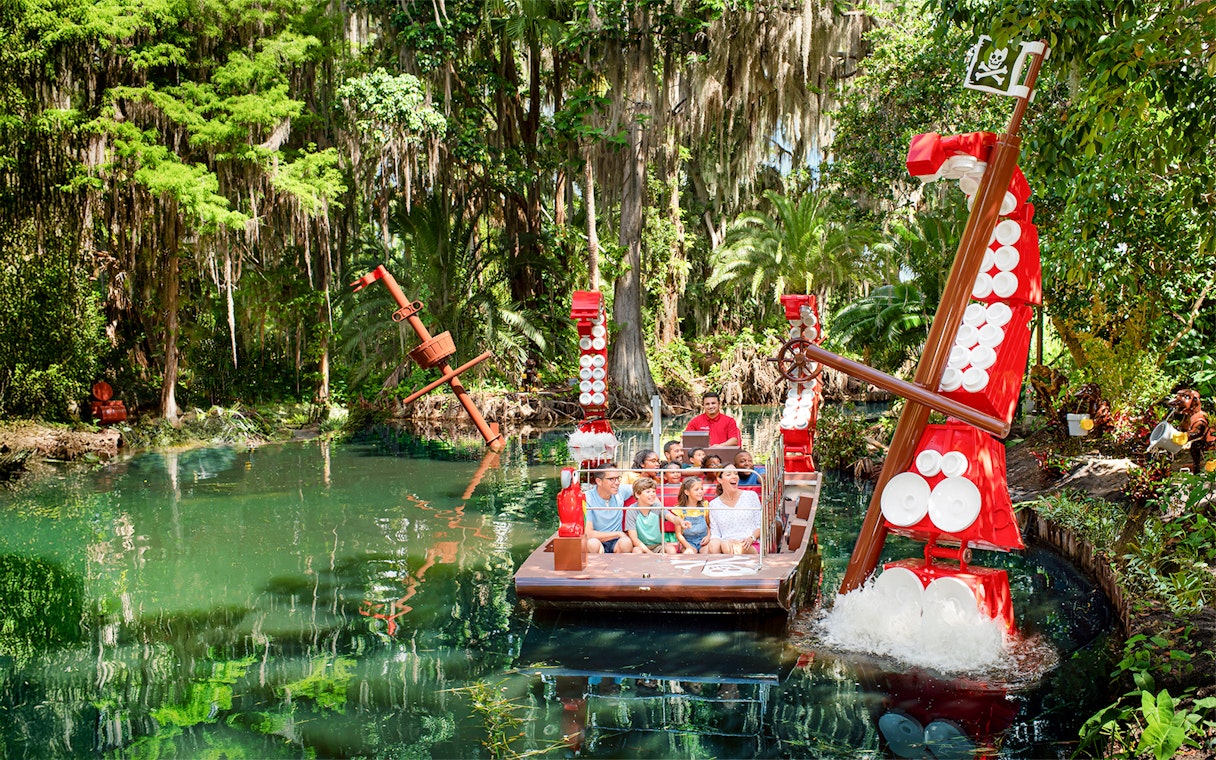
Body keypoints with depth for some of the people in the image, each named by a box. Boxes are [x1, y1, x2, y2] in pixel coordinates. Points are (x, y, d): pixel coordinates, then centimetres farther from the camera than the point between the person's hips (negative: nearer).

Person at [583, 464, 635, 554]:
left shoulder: (621, 491, 0)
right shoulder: (587, 499, -15)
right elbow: (588, 534, -22)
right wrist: (618, 534, -13)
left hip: (616, 543, 3)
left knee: (626, 542, -31)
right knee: (592, 543, -37)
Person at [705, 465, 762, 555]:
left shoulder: (751, 496, 13)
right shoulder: (713, 505, 14)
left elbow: (760, 525, 11)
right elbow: (715, 535, 9)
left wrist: (751, 538, -10)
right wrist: (724, 542, -16)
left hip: (751, 547, -1)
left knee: (739, 547, -39)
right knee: (713, 544, -36)